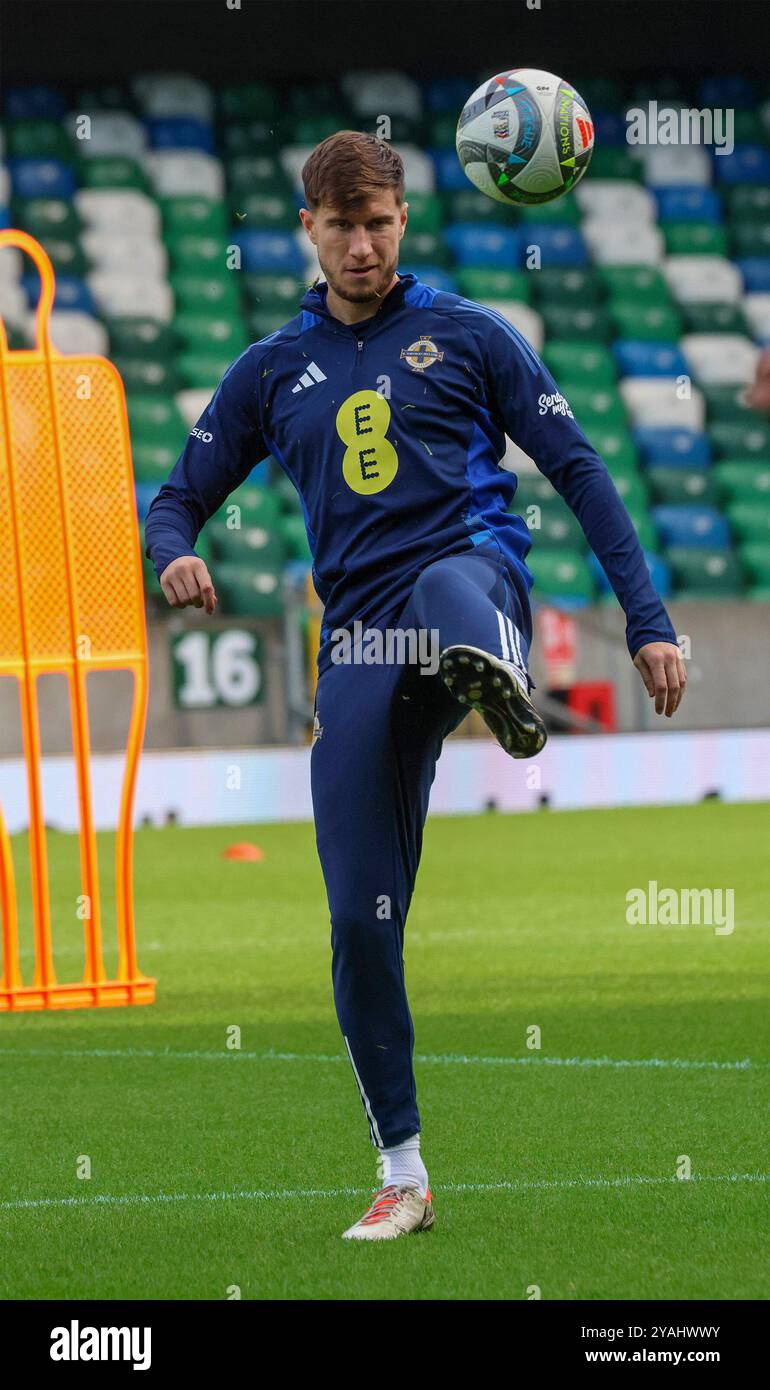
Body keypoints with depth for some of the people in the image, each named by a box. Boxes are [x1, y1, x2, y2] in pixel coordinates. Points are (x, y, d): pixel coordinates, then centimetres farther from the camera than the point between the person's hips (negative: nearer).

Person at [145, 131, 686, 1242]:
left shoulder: (466, 335, 11)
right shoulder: (273, 372, 18)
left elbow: (578, 470, 9)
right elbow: (181, 496, 21)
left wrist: (649, 619, 0)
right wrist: (175, 557, -5)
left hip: (476, 574, -2)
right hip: (360, 639, 2)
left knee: (449, 594, -43)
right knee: (360, 922, -4)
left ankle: (503, 682, -78)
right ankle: (402, 1176, 5)